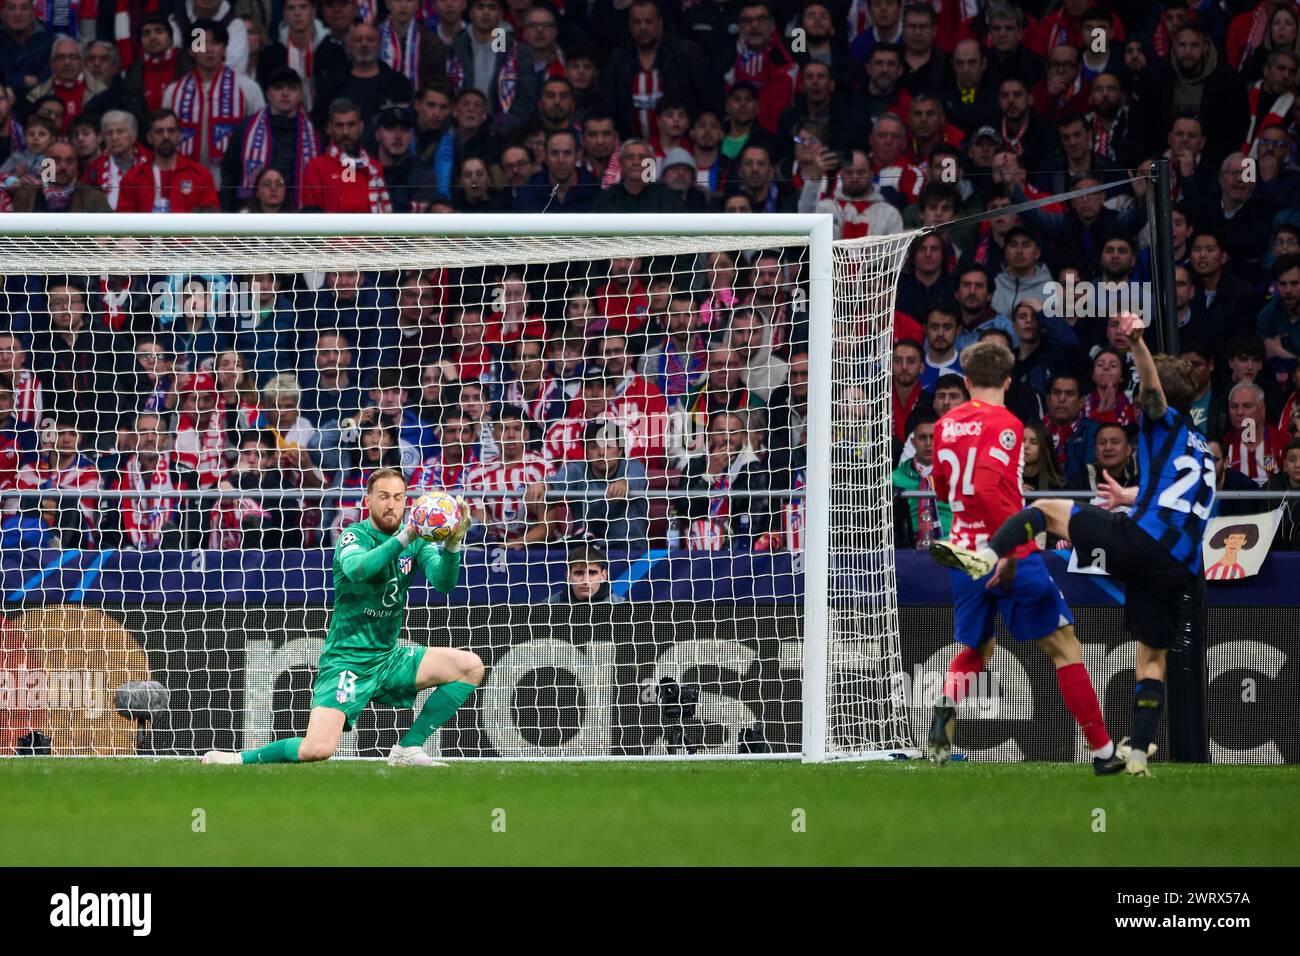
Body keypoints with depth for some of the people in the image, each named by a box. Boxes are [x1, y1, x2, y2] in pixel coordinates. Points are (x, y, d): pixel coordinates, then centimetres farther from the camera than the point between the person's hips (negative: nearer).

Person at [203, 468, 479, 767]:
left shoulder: (417, 539, 4)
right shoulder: (355, 535, -12)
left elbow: (443, 584, -9)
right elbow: (357, 568, -35)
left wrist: (452, 545, -28)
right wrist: (404, 539, -47)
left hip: (388, 658, 6)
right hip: (346, 660, -6)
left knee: (471, 666, -7)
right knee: (318, 749, -24)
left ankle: (408, 749, -1)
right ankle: (237, 759, 0)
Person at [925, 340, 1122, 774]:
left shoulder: (946, 425, 8)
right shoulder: (1004, 424, -11)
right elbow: (985, 487, -26)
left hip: (964, 558, 6)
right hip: (1011, 558, -6)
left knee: (975, 649, 23)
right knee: (1064, 647, 2)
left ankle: (945, 708, -7)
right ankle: (1103, 752, 1)